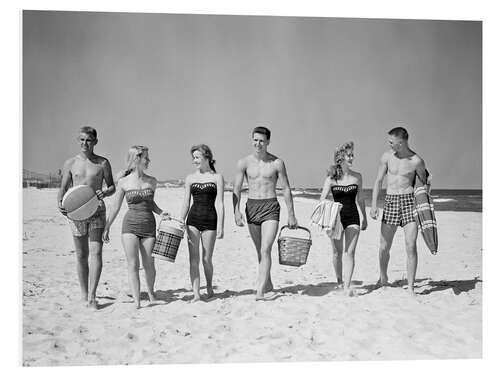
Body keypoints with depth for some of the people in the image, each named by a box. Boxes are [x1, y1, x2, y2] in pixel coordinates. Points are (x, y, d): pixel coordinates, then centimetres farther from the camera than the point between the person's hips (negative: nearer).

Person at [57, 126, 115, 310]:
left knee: (96, 252, -13)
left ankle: (92, 296, -12)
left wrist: (104, 192, -13)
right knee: (81, 255, 6)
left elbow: (112, 187, 10)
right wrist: (60, 203, -11)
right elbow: (63, 189, 9)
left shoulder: (103, 163, 4)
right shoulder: (70, 163, 6)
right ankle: (84, 293, 19)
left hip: (97, 211, -1)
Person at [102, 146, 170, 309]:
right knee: (133, 265, -6)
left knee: (149, 264, 8)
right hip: (130, 225, -2)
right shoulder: (123, 182, -2)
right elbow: (116, 207, 6)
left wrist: (161, 212, 4)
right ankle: (136, 301, -2)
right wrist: (107, 227, 7)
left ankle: (151, 293, 33)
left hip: (148, 226, 2)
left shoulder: (152, 181, 6)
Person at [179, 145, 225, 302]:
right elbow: (186, 203, 12)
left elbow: (219, 204, -4)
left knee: (207, 259, 4)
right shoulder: (190, 178, 9)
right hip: (193, 220, 3)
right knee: (194, 258, -2)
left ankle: (209, 287, 28)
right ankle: (196, 293, -1)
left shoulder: (217, 178, 0)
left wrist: (220, 227, -9)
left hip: (210, 220, -3)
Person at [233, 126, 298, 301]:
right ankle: (268, 283, 33)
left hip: (271, 208, -3)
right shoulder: (244, 162, 2)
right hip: (251, 207, 3)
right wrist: (236, 212, -10)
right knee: (260, 251, 15)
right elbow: (236, 190, 2)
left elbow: (286, 189, 3)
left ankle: (260, 291, -16)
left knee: (265, 250, -14)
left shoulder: (277, 163, -2)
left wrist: (291, 215, 2)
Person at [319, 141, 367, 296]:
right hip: (336, 217, -1)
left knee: (350, 252, -9)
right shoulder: (331, 178, -4)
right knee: (337, 252, 10)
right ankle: (339, 280, 31)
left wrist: (365, 218, 19)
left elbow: (360, 199, 13)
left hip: (353, 217, 1)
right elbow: (322, 199, -4)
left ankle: (347, 285, -9)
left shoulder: (357, 177, 3)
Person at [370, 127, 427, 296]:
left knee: (411, 246, -10)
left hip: (410, 200, -2)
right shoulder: (387, 156, 3)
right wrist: (374, 204, 0)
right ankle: (383, 278, 30)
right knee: (384, 247, 4)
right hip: (390, 200, 2)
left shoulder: (417, 161, -4)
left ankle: (410, 287, 0)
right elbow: (378, 181, 8)